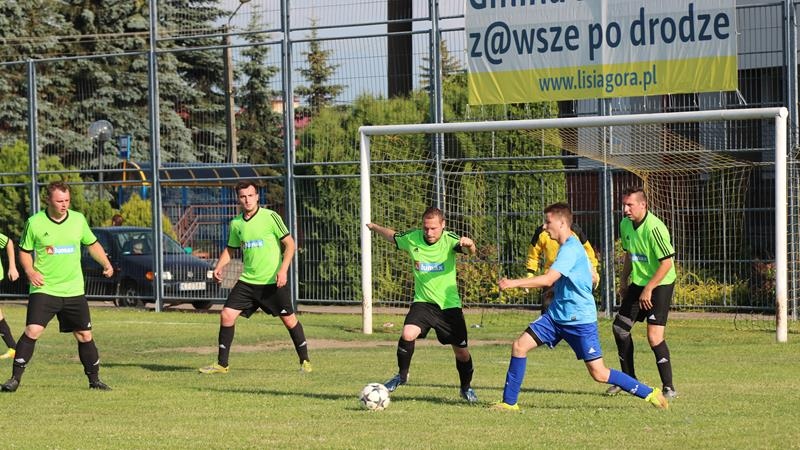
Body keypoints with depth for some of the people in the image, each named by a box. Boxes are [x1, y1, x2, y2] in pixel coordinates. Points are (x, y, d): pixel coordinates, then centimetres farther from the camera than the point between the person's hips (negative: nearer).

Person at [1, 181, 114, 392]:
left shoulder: (78, 220, 3)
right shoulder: (35, 223, -5)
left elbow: (92, 244, 17)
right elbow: (24, 251, 6)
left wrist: (106, 264, 2)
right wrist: (30, 271, -12)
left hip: (74, 291, 3)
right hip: (43, 289, -3)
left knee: (85, 336, 7)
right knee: (32, 331, -17)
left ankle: (94, 380, 21)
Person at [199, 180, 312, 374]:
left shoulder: (270, 217, -9)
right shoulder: (236, 223, 6)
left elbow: (290, 244, -7)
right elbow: (230, 249, 20)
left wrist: (283, 269, -18)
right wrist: (219, 267, 3)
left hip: (273, 281, -4)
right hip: (247, 280, 4)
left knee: (289, 319, 2)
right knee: (227, 315, -5)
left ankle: (305, 361, 19)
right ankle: (222, 364, 5)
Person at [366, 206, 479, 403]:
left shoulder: (449, 240, -13)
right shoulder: (412, 238, -6)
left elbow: (469, 250, -34)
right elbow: (392, 235, 16)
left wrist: (469, 245, -56)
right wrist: (375, 227, 26)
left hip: (449, 304, -1)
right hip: (423, 301, 1)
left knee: (461, 351, 5)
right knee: (407, 335, -25)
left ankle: (466, 388, 32)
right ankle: (402, 375, -1)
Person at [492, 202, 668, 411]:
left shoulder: (570, 249, -19)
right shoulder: (568, 246, 11)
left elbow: (548, 279, -30)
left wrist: (513, 283, -27)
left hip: (580, 320, -9)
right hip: (557, 315, 9)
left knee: (599, 373, -8)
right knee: (519, 346, -1)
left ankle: (650, 394, 4)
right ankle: (509, 402, 7)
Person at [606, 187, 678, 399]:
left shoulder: (654, 228, -23)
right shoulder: (625, 225, 3)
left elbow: (667, 262, -23)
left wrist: (648, 289, -21)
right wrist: (624, 279, 20)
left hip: (660, 284, -8)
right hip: (638, 283, 8)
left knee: (654, 336, -16)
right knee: (620, 327, 10)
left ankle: (668, 387, -9)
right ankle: (629, 379, 26)